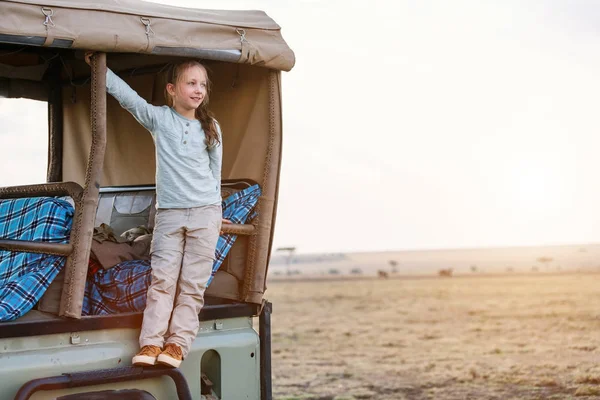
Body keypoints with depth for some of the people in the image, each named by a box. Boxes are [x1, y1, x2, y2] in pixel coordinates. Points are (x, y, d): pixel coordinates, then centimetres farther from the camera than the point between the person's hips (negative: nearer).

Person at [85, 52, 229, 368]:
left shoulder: (211, 127, 9)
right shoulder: (158, 118, 4)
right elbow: (126, 95, -5)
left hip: (206, 213, 1)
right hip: (169, 213, -1)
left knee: (193, 283, -2)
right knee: (162, 279, -7)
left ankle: (177, 344, 0)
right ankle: (150, 343, -6)